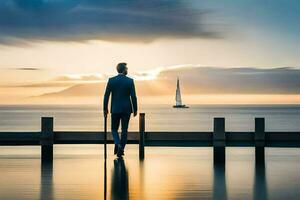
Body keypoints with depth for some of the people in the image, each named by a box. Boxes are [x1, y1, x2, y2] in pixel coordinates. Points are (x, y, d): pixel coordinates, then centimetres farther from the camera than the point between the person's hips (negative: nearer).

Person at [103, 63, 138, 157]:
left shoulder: (111, 80, -4)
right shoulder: (130, 81, -6)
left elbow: (106, 95, -3)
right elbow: (133, 96, -6)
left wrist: (105, 108, 7)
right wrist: (135, 109, 4)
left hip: (115, 109, 0)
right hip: (126, 109, 0)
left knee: (114, 129, 12)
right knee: (124, 130, 8)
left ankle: (118, 144, -13)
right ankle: (121, 150, 7)